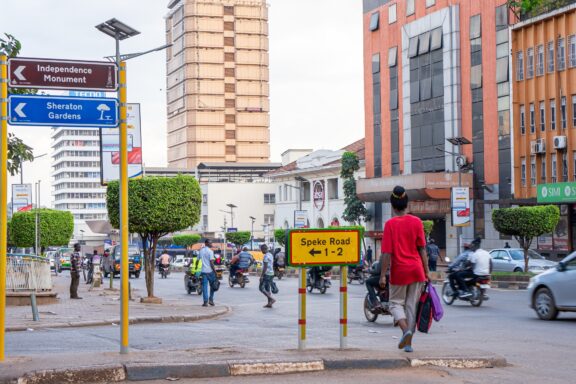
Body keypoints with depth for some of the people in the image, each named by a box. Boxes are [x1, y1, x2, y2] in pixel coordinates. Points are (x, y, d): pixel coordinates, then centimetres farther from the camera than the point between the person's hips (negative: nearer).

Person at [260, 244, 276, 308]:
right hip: (271, 274, 9)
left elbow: (265, 267, -19)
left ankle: (272, 299, -17)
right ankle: (269, 303, 8)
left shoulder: (266, 256, -15)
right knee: (268, 289, 10)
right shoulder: (271, 255, 15)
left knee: (262, 288, -7)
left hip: (266, 274, -9)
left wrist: (261, 276, -19)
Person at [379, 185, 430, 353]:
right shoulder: (417, 222, -1)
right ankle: (408, 342, 10)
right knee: (412, 305, 9)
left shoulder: (390, 224, -8)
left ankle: (406, 329, -14)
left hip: (399, 271, -3)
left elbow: (387, 252, -10)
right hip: (416, 270, 3)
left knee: (396, 303, 12)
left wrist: (382, 275, -6)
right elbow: (422, 249, 2)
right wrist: (426, 271, 9)